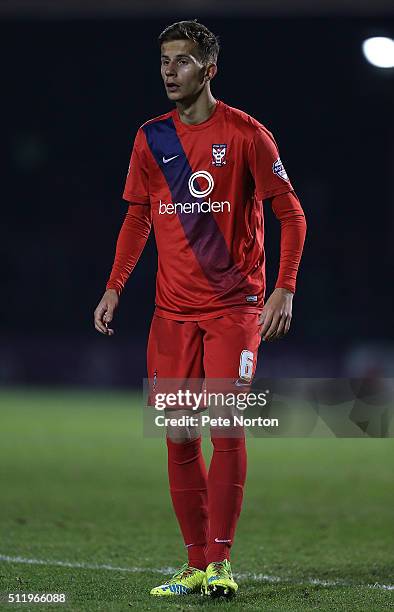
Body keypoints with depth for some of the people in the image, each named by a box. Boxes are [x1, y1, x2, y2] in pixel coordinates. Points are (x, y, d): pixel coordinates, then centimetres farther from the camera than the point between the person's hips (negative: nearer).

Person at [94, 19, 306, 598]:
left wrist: (284, 290, -12)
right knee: (179, 437, 3)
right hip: (172, 311, 4)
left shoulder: (246, 134, -5)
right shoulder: (151, 138, 8)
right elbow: (137, 218, 16)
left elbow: (291, 214, -3)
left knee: (226, 429, -11)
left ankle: (221, 561, -3)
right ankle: (196, 565, 11)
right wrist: (114, 287, 7)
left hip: (235, 306, -4)